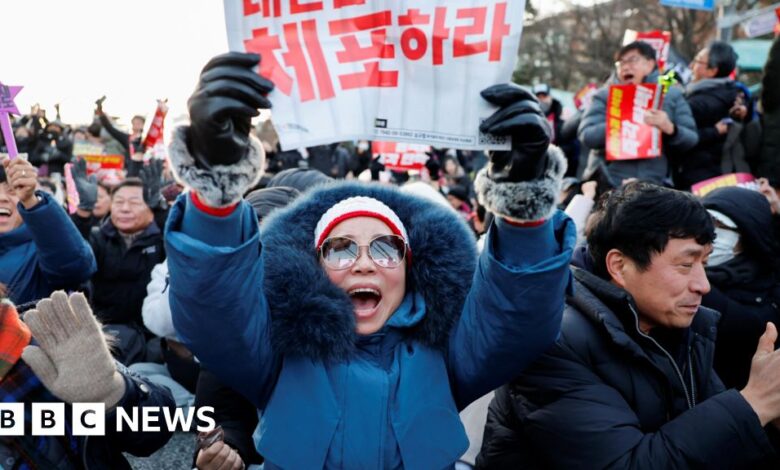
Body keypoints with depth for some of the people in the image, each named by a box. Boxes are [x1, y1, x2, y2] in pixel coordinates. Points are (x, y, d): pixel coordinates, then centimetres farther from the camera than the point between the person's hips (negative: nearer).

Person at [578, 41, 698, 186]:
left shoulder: (672, 95, 12)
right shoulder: (604, 95, 8)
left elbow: (691, 140, 7)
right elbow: (587, 136, -6)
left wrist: (670, 129, -15)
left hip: (655, 186, 1)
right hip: (607, 185, -1)